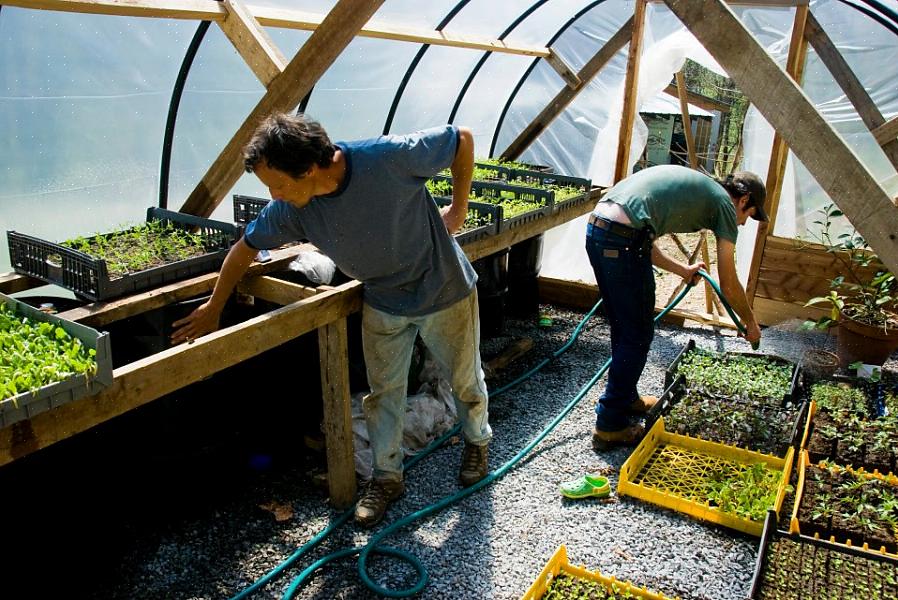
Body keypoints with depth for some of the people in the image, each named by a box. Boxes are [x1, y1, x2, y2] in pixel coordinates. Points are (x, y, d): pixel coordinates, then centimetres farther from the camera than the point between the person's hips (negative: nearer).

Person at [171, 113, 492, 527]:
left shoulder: (389, 157, -34)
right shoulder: (290, 210, -18)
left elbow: (462, 138, -20)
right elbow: (247, 247, -1)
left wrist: (458, 208, -14)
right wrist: (213, 308, 8)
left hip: (445, 289, -3)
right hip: (382, 302, 3)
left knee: (465, 379, 16)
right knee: (383, 391, 9)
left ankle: (477, 441, 45)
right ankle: (387, 476, 31)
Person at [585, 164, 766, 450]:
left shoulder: (690, 184, 30)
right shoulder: (724, 203, 8)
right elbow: (728, 285, 10)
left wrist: (683, 270, 40)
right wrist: (751, 323, 26)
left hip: (595, 229, 9)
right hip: (623, 239, -9)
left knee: (622, 328, 22)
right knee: (637, 336, 3)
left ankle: (626, 398, 38)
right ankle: (610, 425, 10)